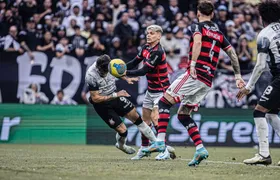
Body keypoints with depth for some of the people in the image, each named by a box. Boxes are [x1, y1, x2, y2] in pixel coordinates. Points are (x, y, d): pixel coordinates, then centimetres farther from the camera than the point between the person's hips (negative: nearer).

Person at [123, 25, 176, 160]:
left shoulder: (157, 52, -23)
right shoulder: (146, 48, 3)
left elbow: (143, 71, -26)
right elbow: (135, 62, 8)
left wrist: (126, 73, -25)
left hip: (160, 90, -9)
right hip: (151, 89, 9)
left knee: (155, 117, -20)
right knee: (145, 118, 11)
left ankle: (165, 150, -19)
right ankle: (144, 149, 22)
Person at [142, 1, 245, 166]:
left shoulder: (197, 26, 2)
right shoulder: (219, 34, 21)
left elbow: (198, 42, -18)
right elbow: (232, 52, 17)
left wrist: (193, 64, -23)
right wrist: (238, 76, 18)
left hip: (195, 75, -7)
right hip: (208, 82, 7)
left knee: (164, 102, -2)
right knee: (183, 114, 15)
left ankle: (160, 142, -14)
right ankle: (200, 149, 2)